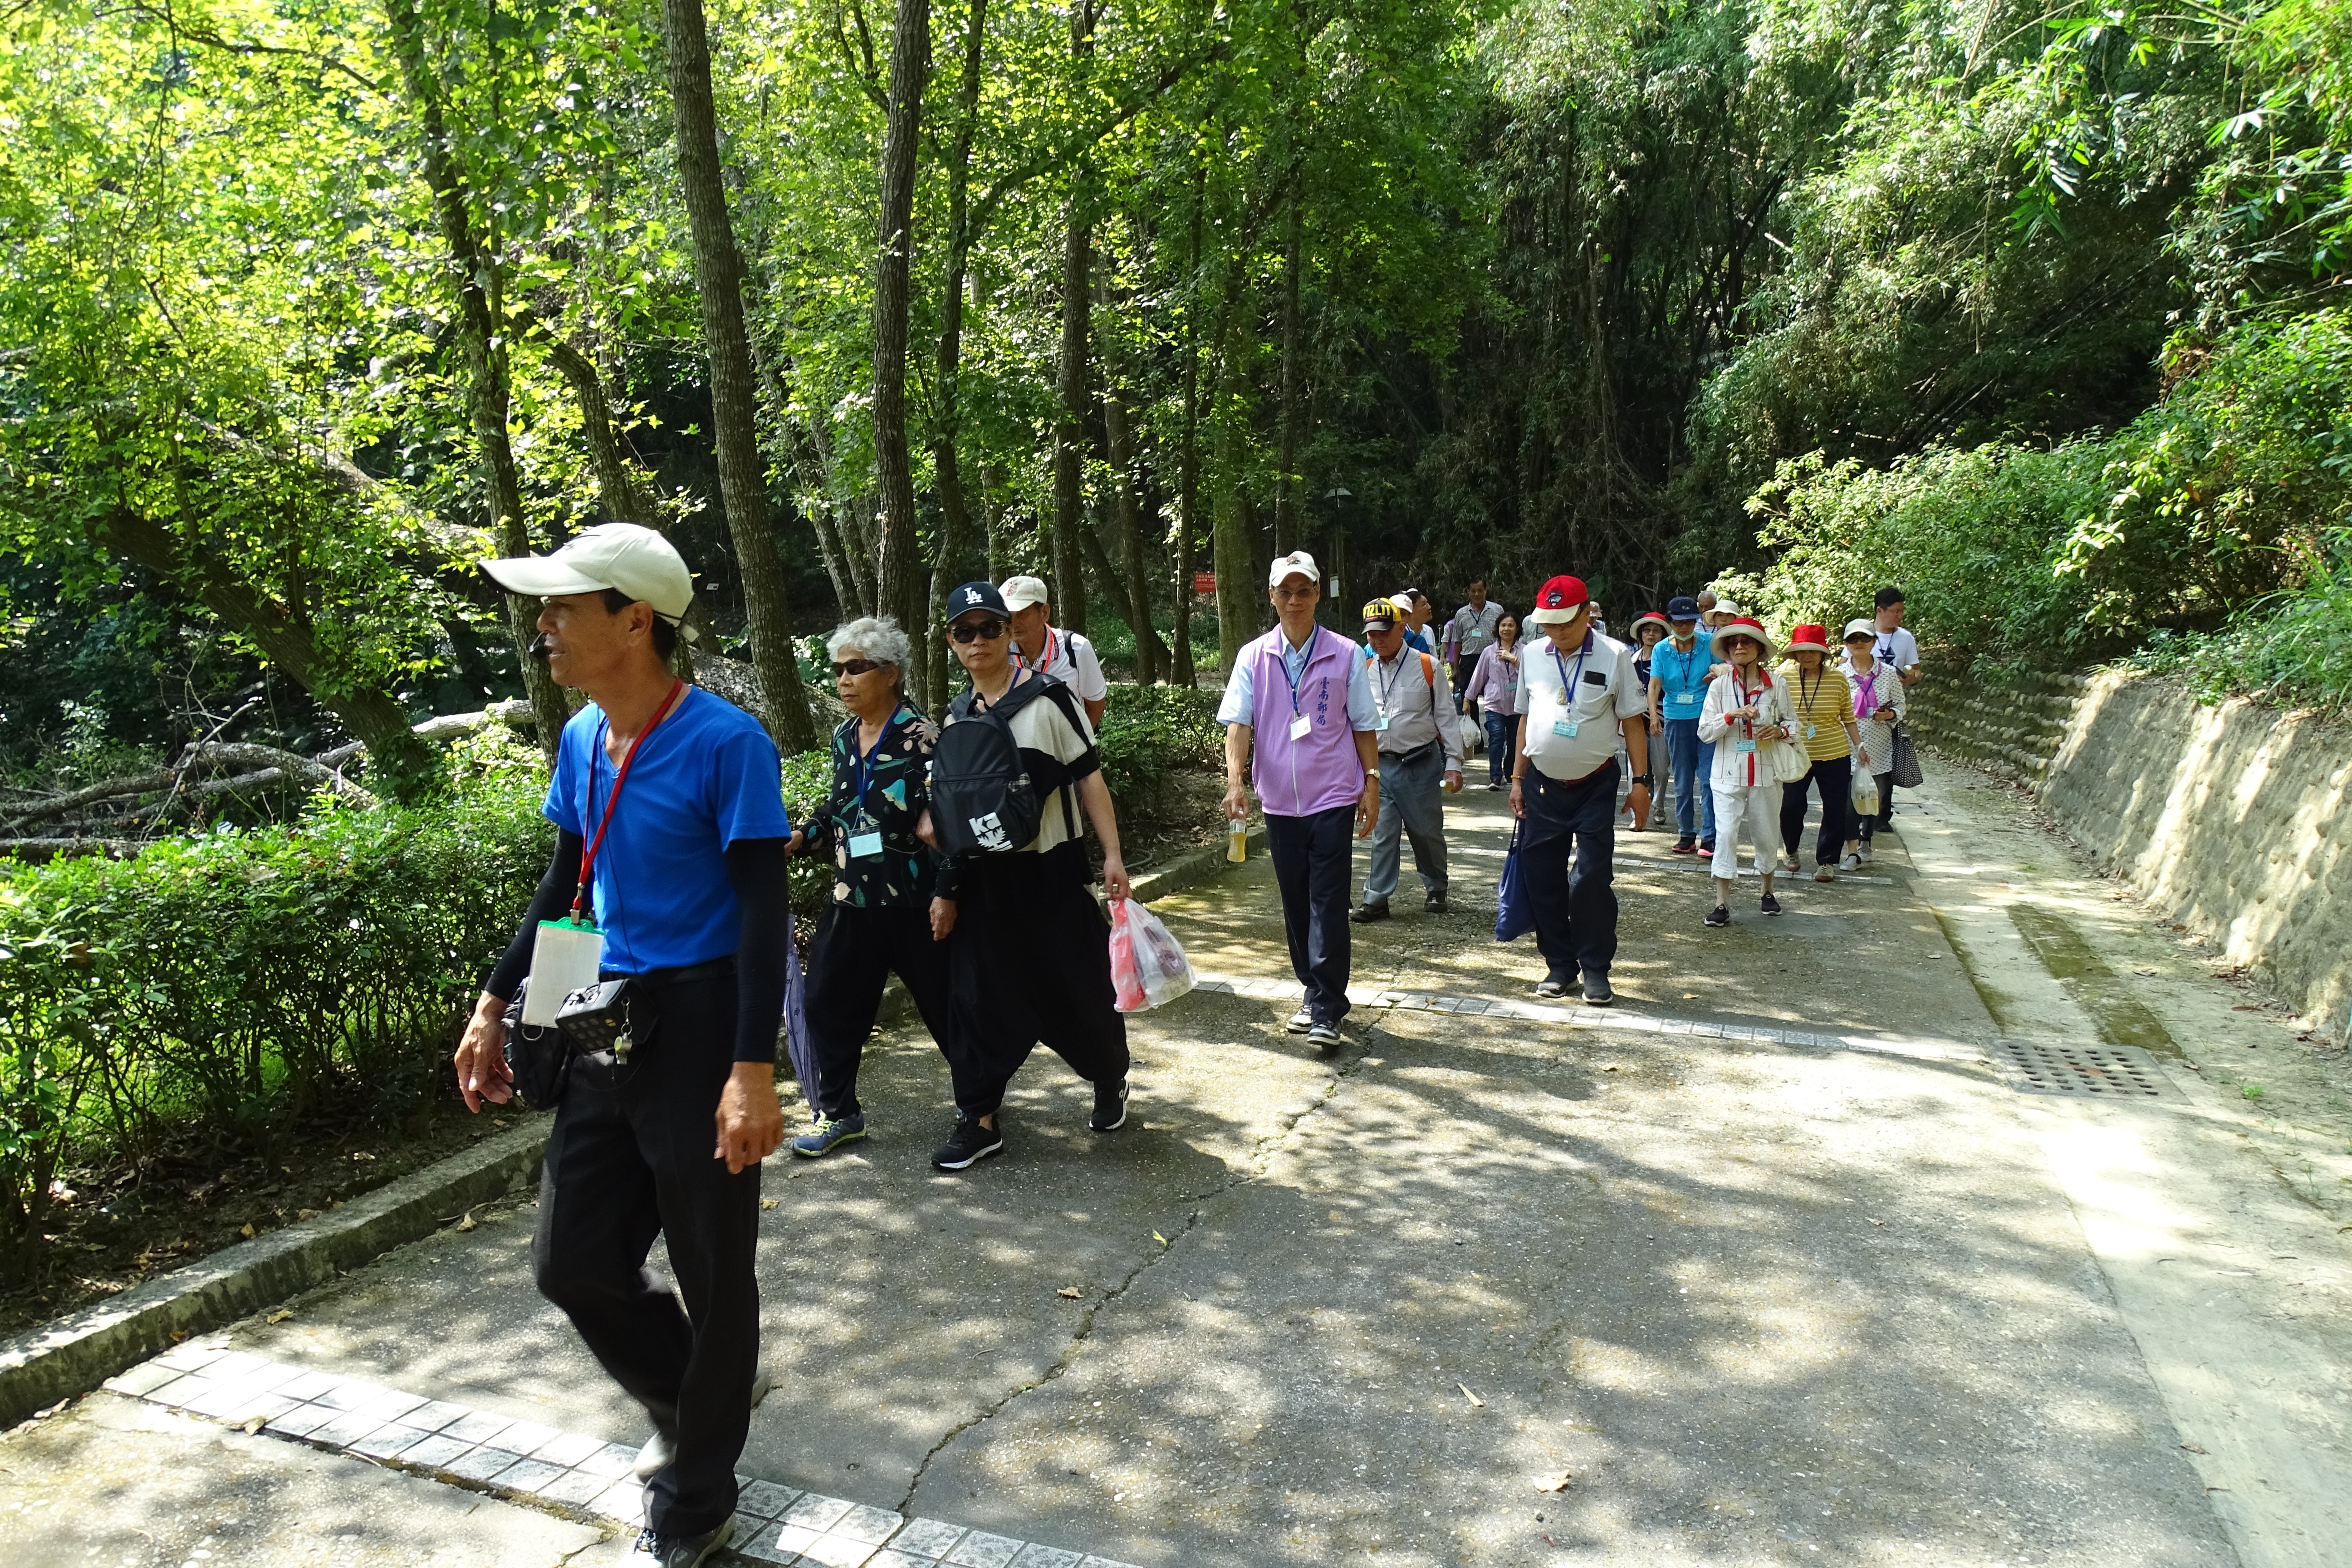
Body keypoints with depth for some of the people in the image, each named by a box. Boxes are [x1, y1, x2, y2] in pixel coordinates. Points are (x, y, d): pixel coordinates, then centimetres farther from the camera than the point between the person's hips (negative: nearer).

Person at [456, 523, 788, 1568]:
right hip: (607, 1030, 7)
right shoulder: (579, 740, 6)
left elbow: (762, 913, -18)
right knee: (572, 1261, 14)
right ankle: (688, 1399, 42)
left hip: (699, 1029, -7)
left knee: (711, 1275, 8)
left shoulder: (725, 745, -17)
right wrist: (494, 1004, 16)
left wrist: (753, 1070, -23)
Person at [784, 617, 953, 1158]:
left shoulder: (921, 737, -14)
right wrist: (797, 840, 1)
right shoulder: (844, 737, 7)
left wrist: (947, 895, -19)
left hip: (914, 903, -6)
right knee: (827, 1002, 9)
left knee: (945, 1005, 7)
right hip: (854, 900, 6)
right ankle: (837, 1112, 25)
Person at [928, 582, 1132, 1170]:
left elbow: (1089, 779, -6)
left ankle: (1111, 1082, 33)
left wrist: (1113, 856, -11)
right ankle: (979, 1120, 16)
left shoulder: (1049, 699, -6)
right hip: (984, 880, 4)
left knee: (1081, 989, 6)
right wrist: (947, 891, 12)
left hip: (1053, 873, -4)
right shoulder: (956, 718, 8)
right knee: (979, 999, 4)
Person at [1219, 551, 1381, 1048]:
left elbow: (1363, 726, 5)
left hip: (1333, 797, -2)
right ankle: (1313, 992, 27)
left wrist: (1371, 784, 1)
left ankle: (1326, 1010, -2)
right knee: (1296, 904, 12)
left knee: (1328, 904, -6)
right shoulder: (1253, 657, 2)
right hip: (1279, 800, 3)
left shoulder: (1345, 655, 0)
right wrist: (1235, 780, -19)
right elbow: (1238, 722, -6)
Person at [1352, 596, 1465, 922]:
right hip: (1381, 766, 2)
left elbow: (1446, 718, -1)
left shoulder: (1428, 668, -2)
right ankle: (1375, 900, 6)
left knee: (1428, 832, 9)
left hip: (1422, 764, -2)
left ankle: (1436, 889, 29)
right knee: (1382, 836, 1)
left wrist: (1453, 764, -5)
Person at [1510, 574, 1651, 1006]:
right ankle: (1559, 964, 20)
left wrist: (1641, 781, -6)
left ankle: (1596, 970, 10)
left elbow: (1632, 722, -3)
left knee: (1592, 878, -5)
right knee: (1542, 877, 6)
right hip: (1543, 784, 4)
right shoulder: (1534, 657, 4)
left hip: (1595, 786, -4)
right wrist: (1518, 779, 10)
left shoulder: (1614, 657, -7)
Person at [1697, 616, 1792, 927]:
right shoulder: (1719, 686, 0)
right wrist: (1732, 715, -19)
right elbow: (1705, 731, -4)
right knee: (1726, 834, -8)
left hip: (1766, 773, 1)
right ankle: (1722, 903, -5)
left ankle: (1768, 891, 34)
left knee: (1766, 834, 12)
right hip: (1729, 773, -1)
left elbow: (1792, 723, 9)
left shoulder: (1775, 685, 1)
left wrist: (1780, 730, -13)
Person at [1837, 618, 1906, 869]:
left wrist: (1890, 715, -11)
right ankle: (1853, 851, 0)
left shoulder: (1888, 673, 4)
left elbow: (1901, 705, 11)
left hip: (1879, 747, 2)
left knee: (1876, 796, 7)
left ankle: (1865, 841, 29)